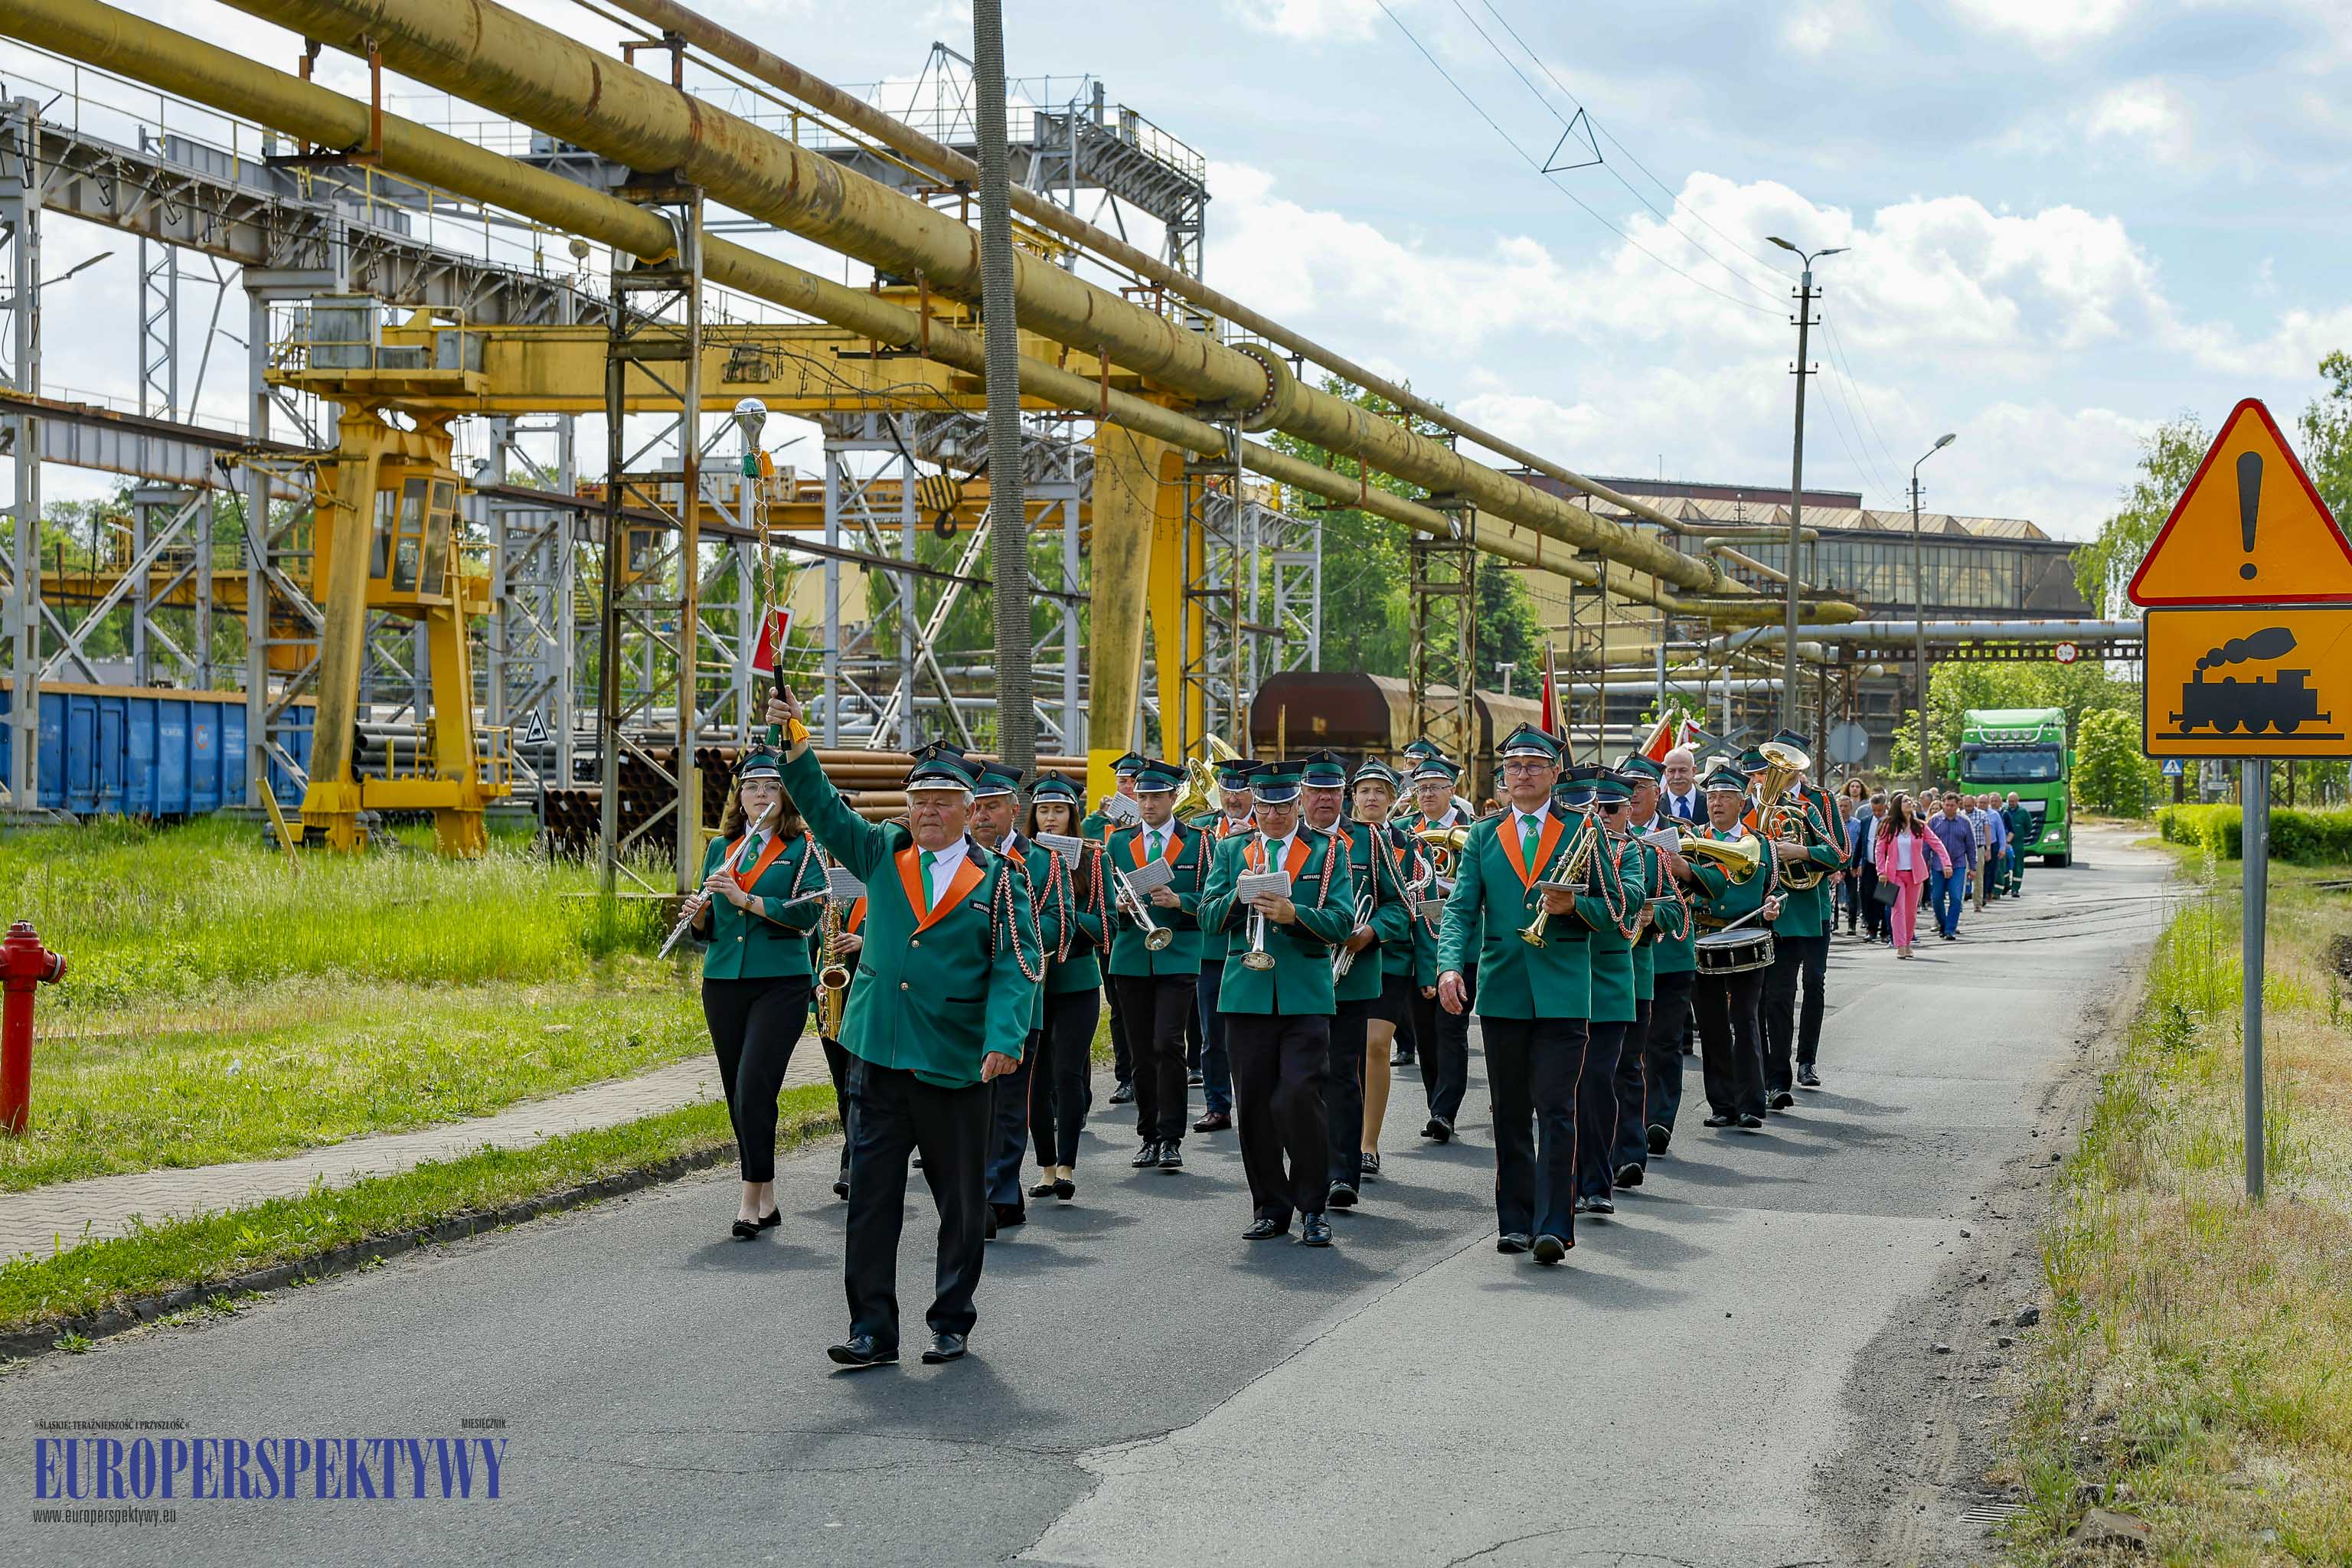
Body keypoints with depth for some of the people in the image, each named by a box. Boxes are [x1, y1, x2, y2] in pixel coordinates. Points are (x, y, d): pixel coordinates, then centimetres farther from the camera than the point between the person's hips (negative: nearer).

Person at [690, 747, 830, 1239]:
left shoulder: (801, 848, 0)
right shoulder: (720, 848, 13)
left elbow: (810, 910, -13)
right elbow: (707, 928, 16)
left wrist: (745, 900, -18)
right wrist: (701, 912, -7)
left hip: (781, 982, -5)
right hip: (724, 980, 5)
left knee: (754, 1086, -16)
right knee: (737, 1092, 7)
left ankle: (754, 1194, -10)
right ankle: (765, 1200, 16)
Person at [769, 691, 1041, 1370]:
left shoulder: (998, 877, 0)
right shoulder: (883, 854, 9)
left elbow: (1016, 965, -7)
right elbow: (824, 809, 5)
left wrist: (1003, 1039, -21)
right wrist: (795, 742, -10)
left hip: (955, 1065, -2)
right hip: (879, 1059, 2)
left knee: (961, 1204, 7)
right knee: (871, 1197, 0)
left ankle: (952, 1324, 21)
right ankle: (872, 1331, 5)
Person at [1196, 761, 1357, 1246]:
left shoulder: (1328, 852, 6)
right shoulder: (1231, 851, 13)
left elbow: (1342, 923, -4)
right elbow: (1209, 917, 4)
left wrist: (1293, 914, -20)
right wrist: (1240, 894, -15)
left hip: (1305, 996, -3)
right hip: (1247, 994, 3)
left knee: (1300, 1097, -13)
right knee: (1253, 1104, 4)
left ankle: (1313, 1208, -1)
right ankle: (1270, 1206, 14)